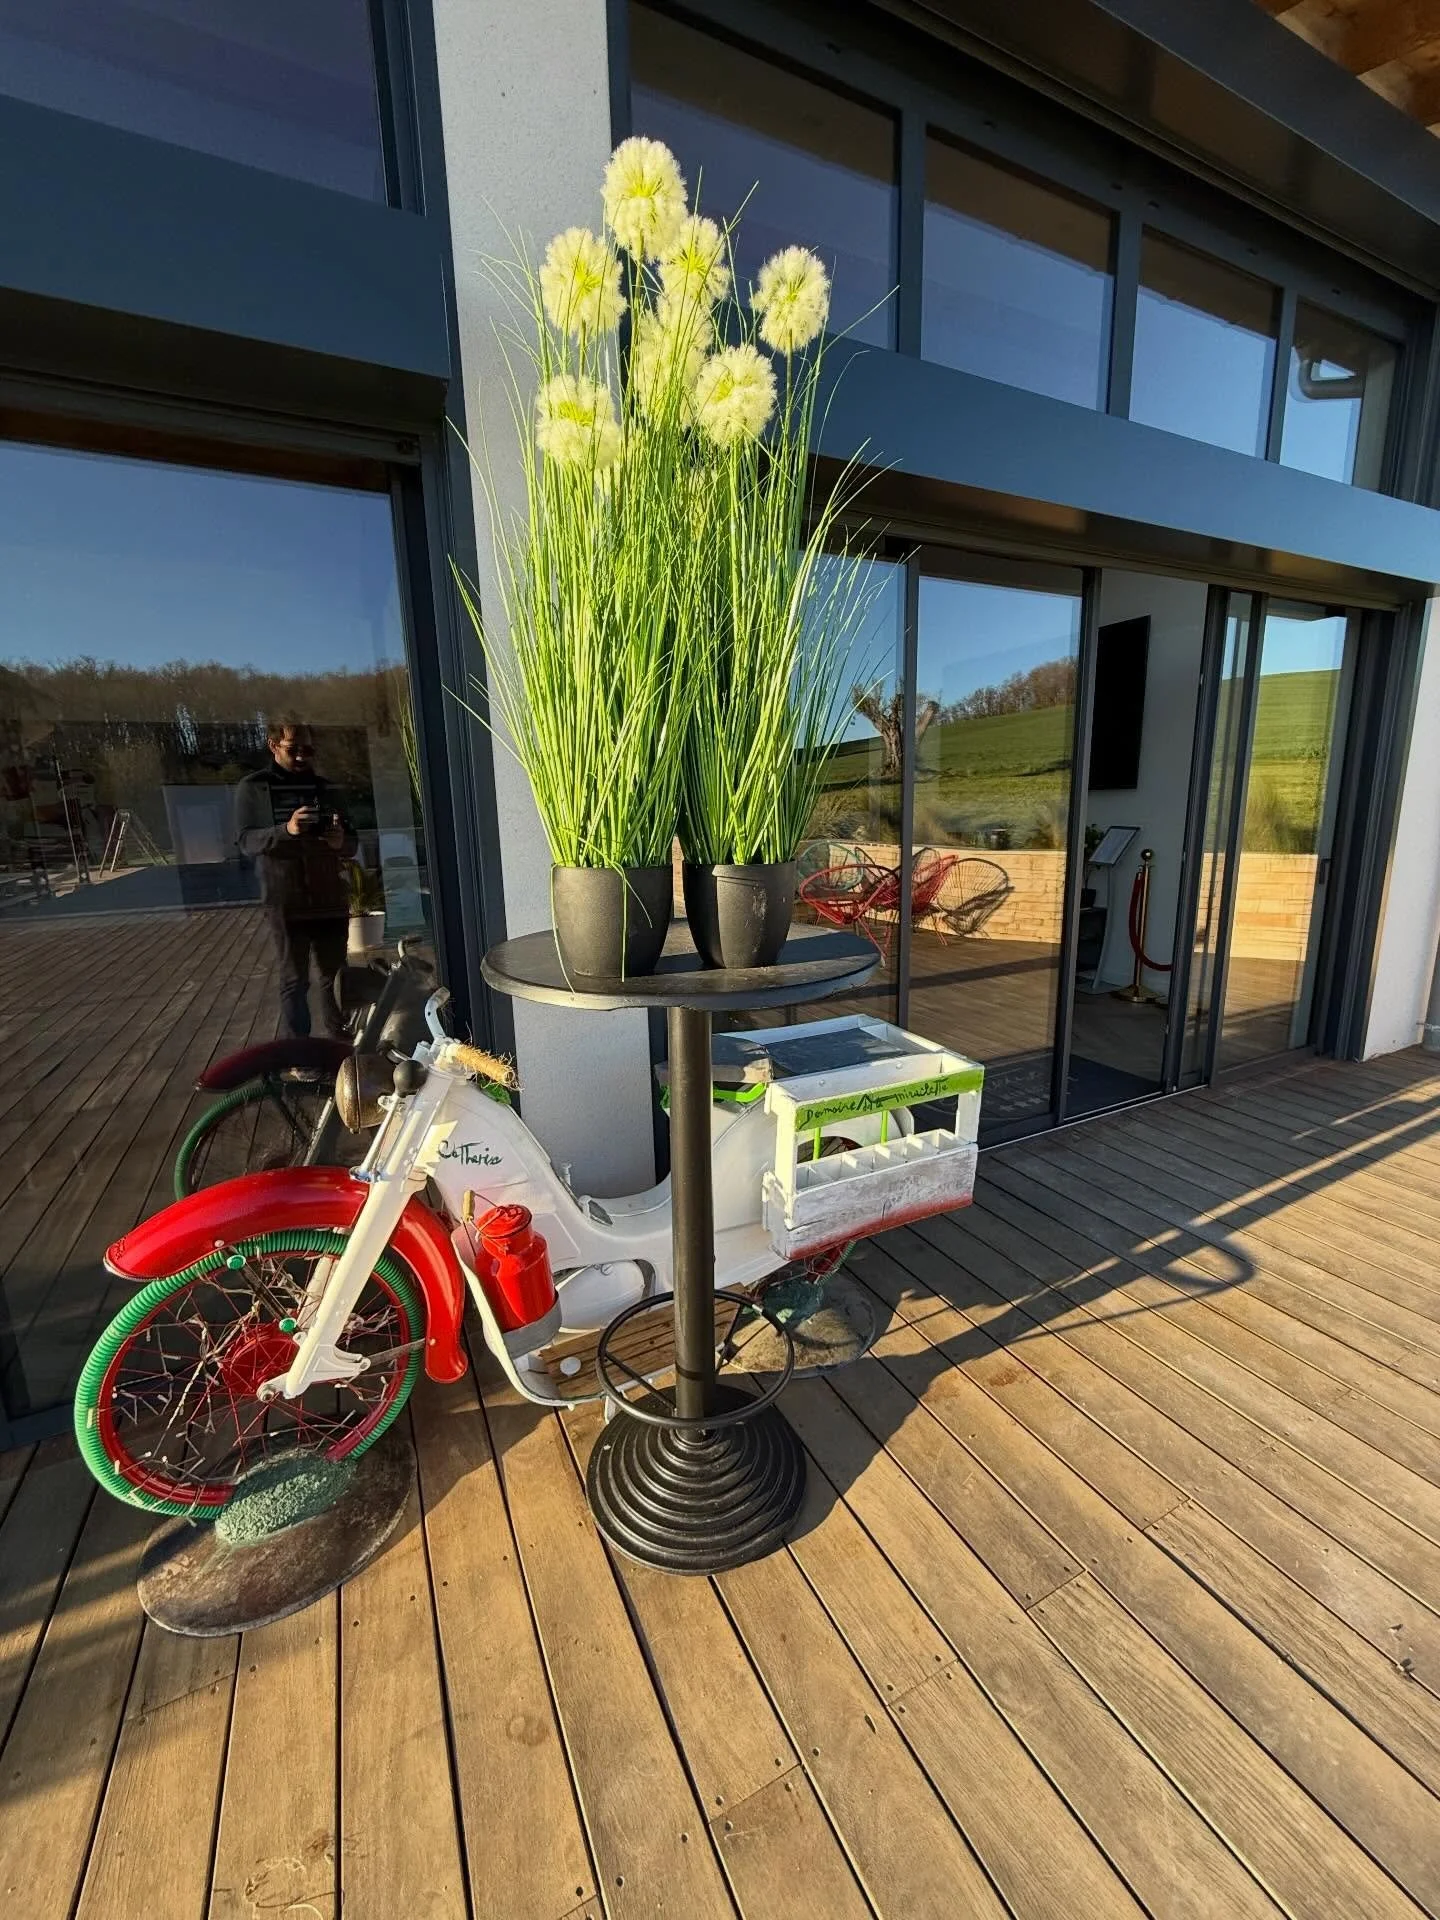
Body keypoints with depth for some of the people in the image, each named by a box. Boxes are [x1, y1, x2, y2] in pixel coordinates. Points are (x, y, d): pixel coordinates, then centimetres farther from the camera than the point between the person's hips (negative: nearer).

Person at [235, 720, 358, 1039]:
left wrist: (341, 841, -12)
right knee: (294, 981, 2)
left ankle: (341, 1046, 19)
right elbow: (246, 840, -6)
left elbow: (352, 842, 12)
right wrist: (285, 830, -24)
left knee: (334, 978, 9)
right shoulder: (253, 787, 2)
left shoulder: (323, 786, 11)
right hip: (286, 902, -3)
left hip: (331, 899, 3)